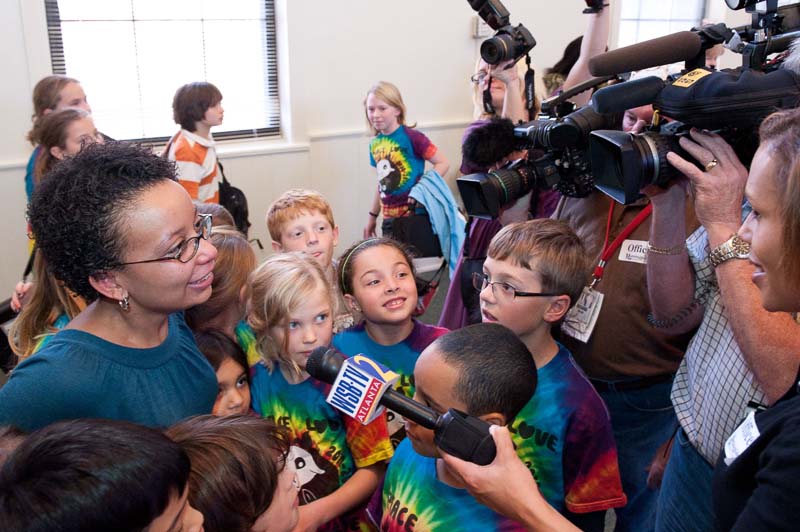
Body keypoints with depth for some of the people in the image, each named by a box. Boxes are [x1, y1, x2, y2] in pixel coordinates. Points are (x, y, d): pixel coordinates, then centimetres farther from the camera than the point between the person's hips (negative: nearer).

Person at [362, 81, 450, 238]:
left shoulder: (411, 137, -12)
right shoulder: (375, 144, 7)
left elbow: (443, 163, -10)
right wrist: (372, 216, 21)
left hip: (415, 215, -6)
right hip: (389, 219, 6)